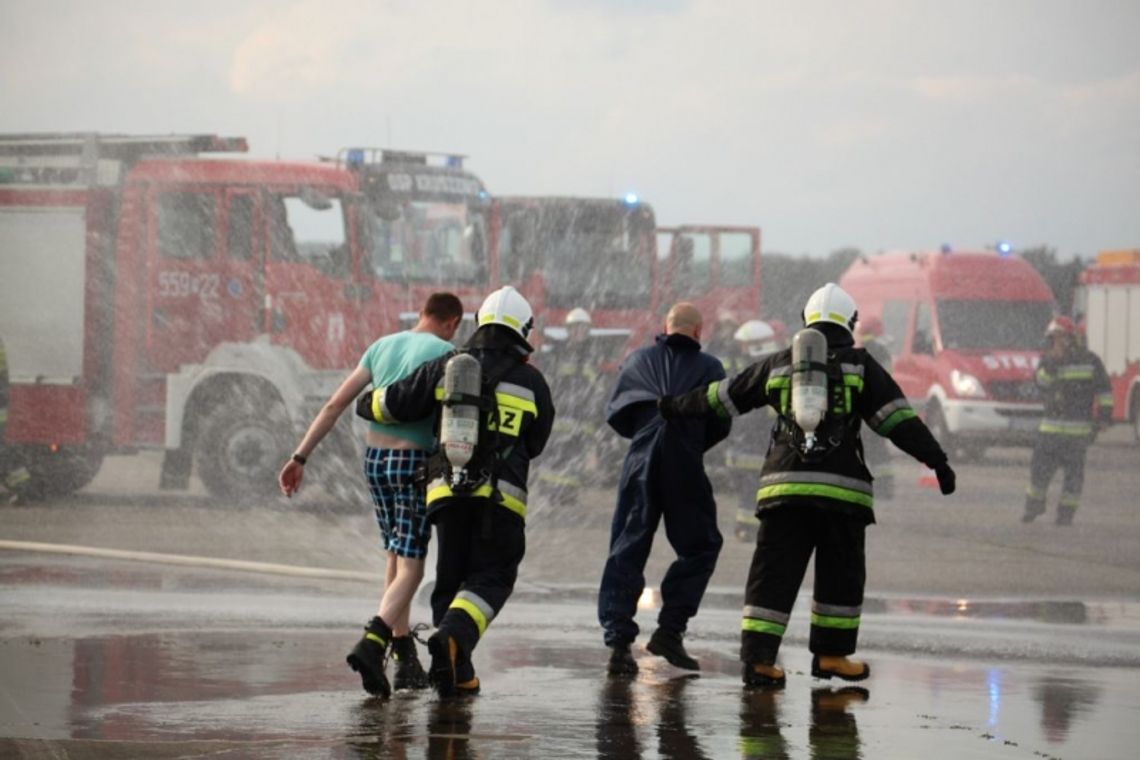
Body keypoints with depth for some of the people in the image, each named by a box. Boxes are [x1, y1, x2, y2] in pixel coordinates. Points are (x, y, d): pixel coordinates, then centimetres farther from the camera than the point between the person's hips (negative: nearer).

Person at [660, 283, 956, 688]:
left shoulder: (779, 364, 15)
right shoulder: (860, 365, 7)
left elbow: (722, 397, 24)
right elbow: (898, 418, 0)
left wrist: (675, 407, 38)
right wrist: (937, 460, 0)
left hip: (784, 486, 2)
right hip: (840, 487, -2)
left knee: (774, 573, 2)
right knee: (841, 574, 13)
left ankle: (758, 658, -6)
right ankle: (831, 655, 17)